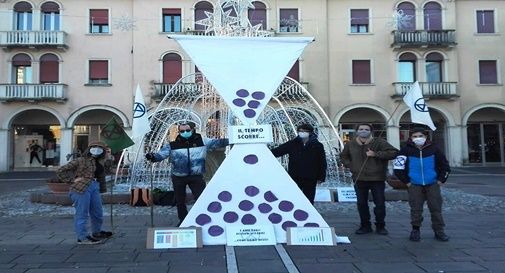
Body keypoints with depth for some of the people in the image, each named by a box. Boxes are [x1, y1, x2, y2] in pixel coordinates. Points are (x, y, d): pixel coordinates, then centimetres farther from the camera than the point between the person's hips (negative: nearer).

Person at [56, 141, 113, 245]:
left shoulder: (100, 162, 19)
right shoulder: (80, 161, -2)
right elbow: (60, 171, -2)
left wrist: (108, 160, 10)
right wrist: (73, 180, -8)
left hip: (95, 188, 7)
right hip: (81, 188, -7)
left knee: (98, 213, 16)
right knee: (82, 214, 0)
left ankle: (96, 233, 37)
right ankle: (82, 237, 11)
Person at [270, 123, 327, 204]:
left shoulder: (317, 145, -1)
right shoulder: (292, 144, 1)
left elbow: (322, 163, 1)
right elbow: (278, 151, -3)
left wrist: (321, 177, -2)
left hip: (310, 179, -1)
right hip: (295, 178, 1)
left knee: (309, 201, 9)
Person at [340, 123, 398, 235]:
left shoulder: (379, 142, -3)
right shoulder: (350, 144, 8)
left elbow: (394, 152, -11)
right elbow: (343, 156, 25)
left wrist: (376, 154, -18)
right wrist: (350, 165, 7)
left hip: (377, 179, -3)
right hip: (359, 179, 3)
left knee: (380, 204, 2)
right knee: (361, 204, 7)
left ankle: (380, 226, 18)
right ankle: (365, 226, 21)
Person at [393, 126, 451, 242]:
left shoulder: (433, 149, 2)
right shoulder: (406, 150, -3)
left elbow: (445, 166, 10)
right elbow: (398, 168, -2)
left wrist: (440, 180, 2)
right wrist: (407, 182, -4)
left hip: (432, 185, 1)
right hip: (415, 186, -1)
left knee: (436, 209, 3)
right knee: (416, 210, 2)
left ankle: (439, 231, 14)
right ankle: (415, 230, 15)